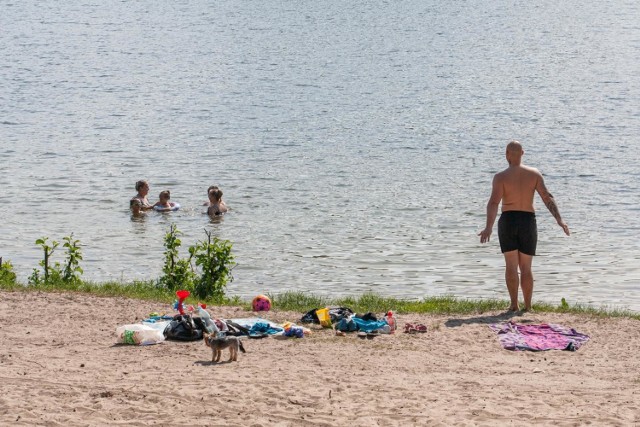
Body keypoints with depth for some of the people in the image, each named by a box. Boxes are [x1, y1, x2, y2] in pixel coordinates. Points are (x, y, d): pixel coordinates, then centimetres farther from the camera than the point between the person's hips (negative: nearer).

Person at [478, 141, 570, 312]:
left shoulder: (501, 177, -7)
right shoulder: (534, 174, 1)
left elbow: (494, 202, -18)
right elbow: (547, 198, -7)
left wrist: (489, 227, -26)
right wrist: (559, 219, -10)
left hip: (508, 221, -2)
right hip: (528, 222, 2)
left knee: (511, 265, 2)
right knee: (526, 267, 9)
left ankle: (514, 304, -6)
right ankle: (528, 306, 9)